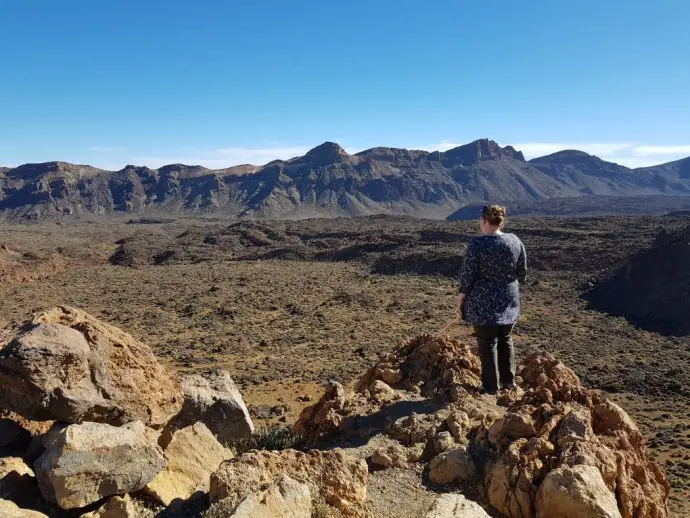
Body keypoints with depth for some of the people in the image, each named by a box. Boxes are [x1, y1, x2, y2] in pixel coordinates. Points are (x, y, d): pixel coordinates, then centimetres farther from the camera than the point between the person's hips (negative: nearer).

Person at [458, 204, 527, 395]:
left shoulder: (477, 244, -17)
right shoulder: (515, 241, -3)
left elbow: (468, 273, -14)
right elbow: (522, 271, 4)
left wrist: (462, 295, 1)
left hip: (483, 302, -4)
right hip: (509, 300, 5)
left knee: (487, 343, 6)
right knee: (505, 339, 21)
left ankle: (491, 386, 13)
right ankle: (508, 380, 27)